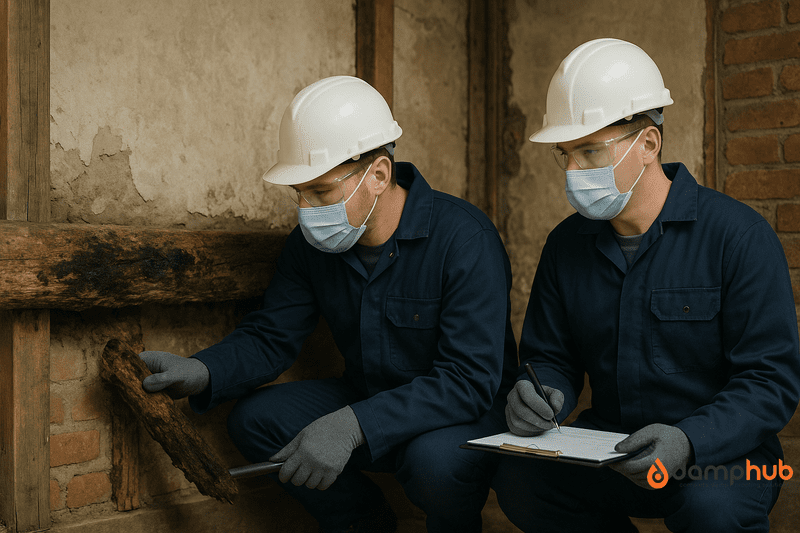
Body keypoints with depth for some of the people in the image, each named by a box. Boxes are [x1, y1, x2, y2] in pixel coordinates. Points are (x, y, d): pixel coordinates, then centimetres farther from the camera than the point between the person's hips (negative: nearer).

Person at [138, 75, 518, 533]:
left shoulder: (465, 238, -25)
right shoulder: (312, 242, -5)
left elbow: (470, 378, -31)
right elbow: (270, 336, 0)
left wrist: (354, 425, -41)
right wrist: (200, 372, -22)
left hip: (469, 411, -6)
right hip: (367, 402, 6)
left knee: (437, 459, -37)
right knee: (253, 418, -9)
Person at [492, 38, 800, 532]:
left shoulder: (739, 234, -12)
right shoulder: (566, 243, 4)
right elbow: (549, 357, 11)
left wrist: (688, 440, -32)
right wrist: (541, 394, -15)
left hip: (720, 453, -4)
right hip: (607, 447, 4)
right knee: (517, 479, -22)